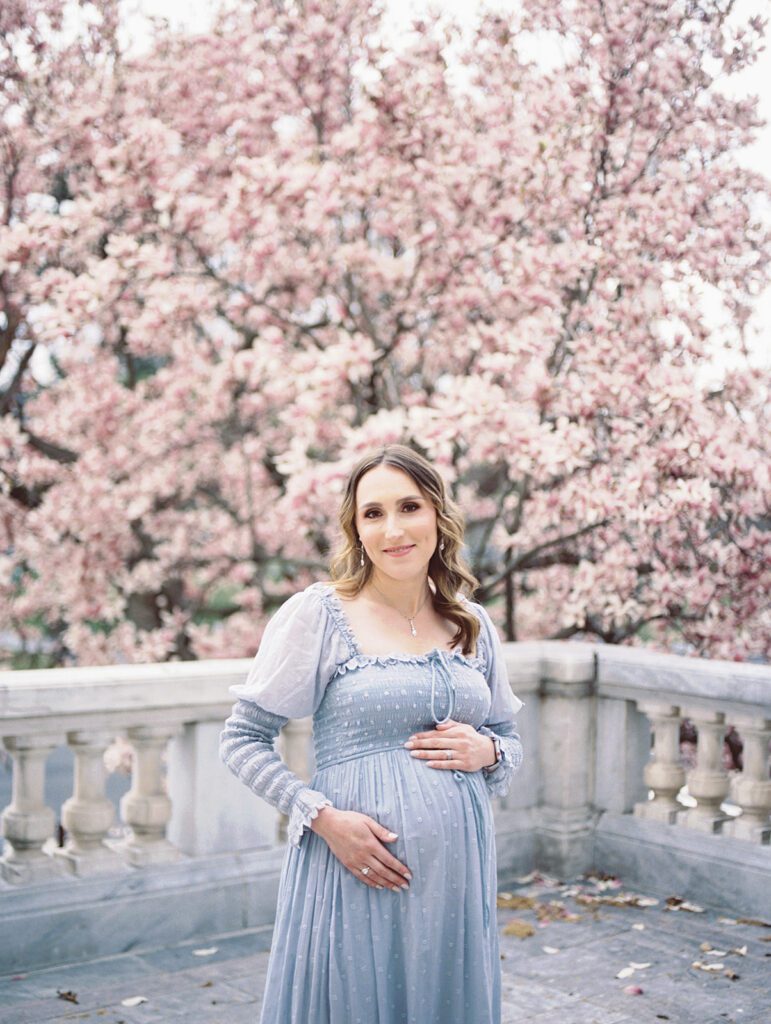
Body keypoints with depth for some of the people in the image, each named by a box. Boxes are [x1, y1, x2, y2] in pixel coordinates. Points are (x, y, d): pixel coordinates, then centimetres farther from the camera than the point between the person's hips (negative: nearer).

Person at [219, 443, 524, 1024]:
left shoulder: (473, 624, 7)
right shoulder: (319, 615, -6)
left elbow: (511, 739, 18)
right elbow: (242, 738, -4)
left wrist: (485, 751, -5)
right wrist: (324, 817, -15)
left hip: (457, 867, 4)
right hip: (356, 866, -4)